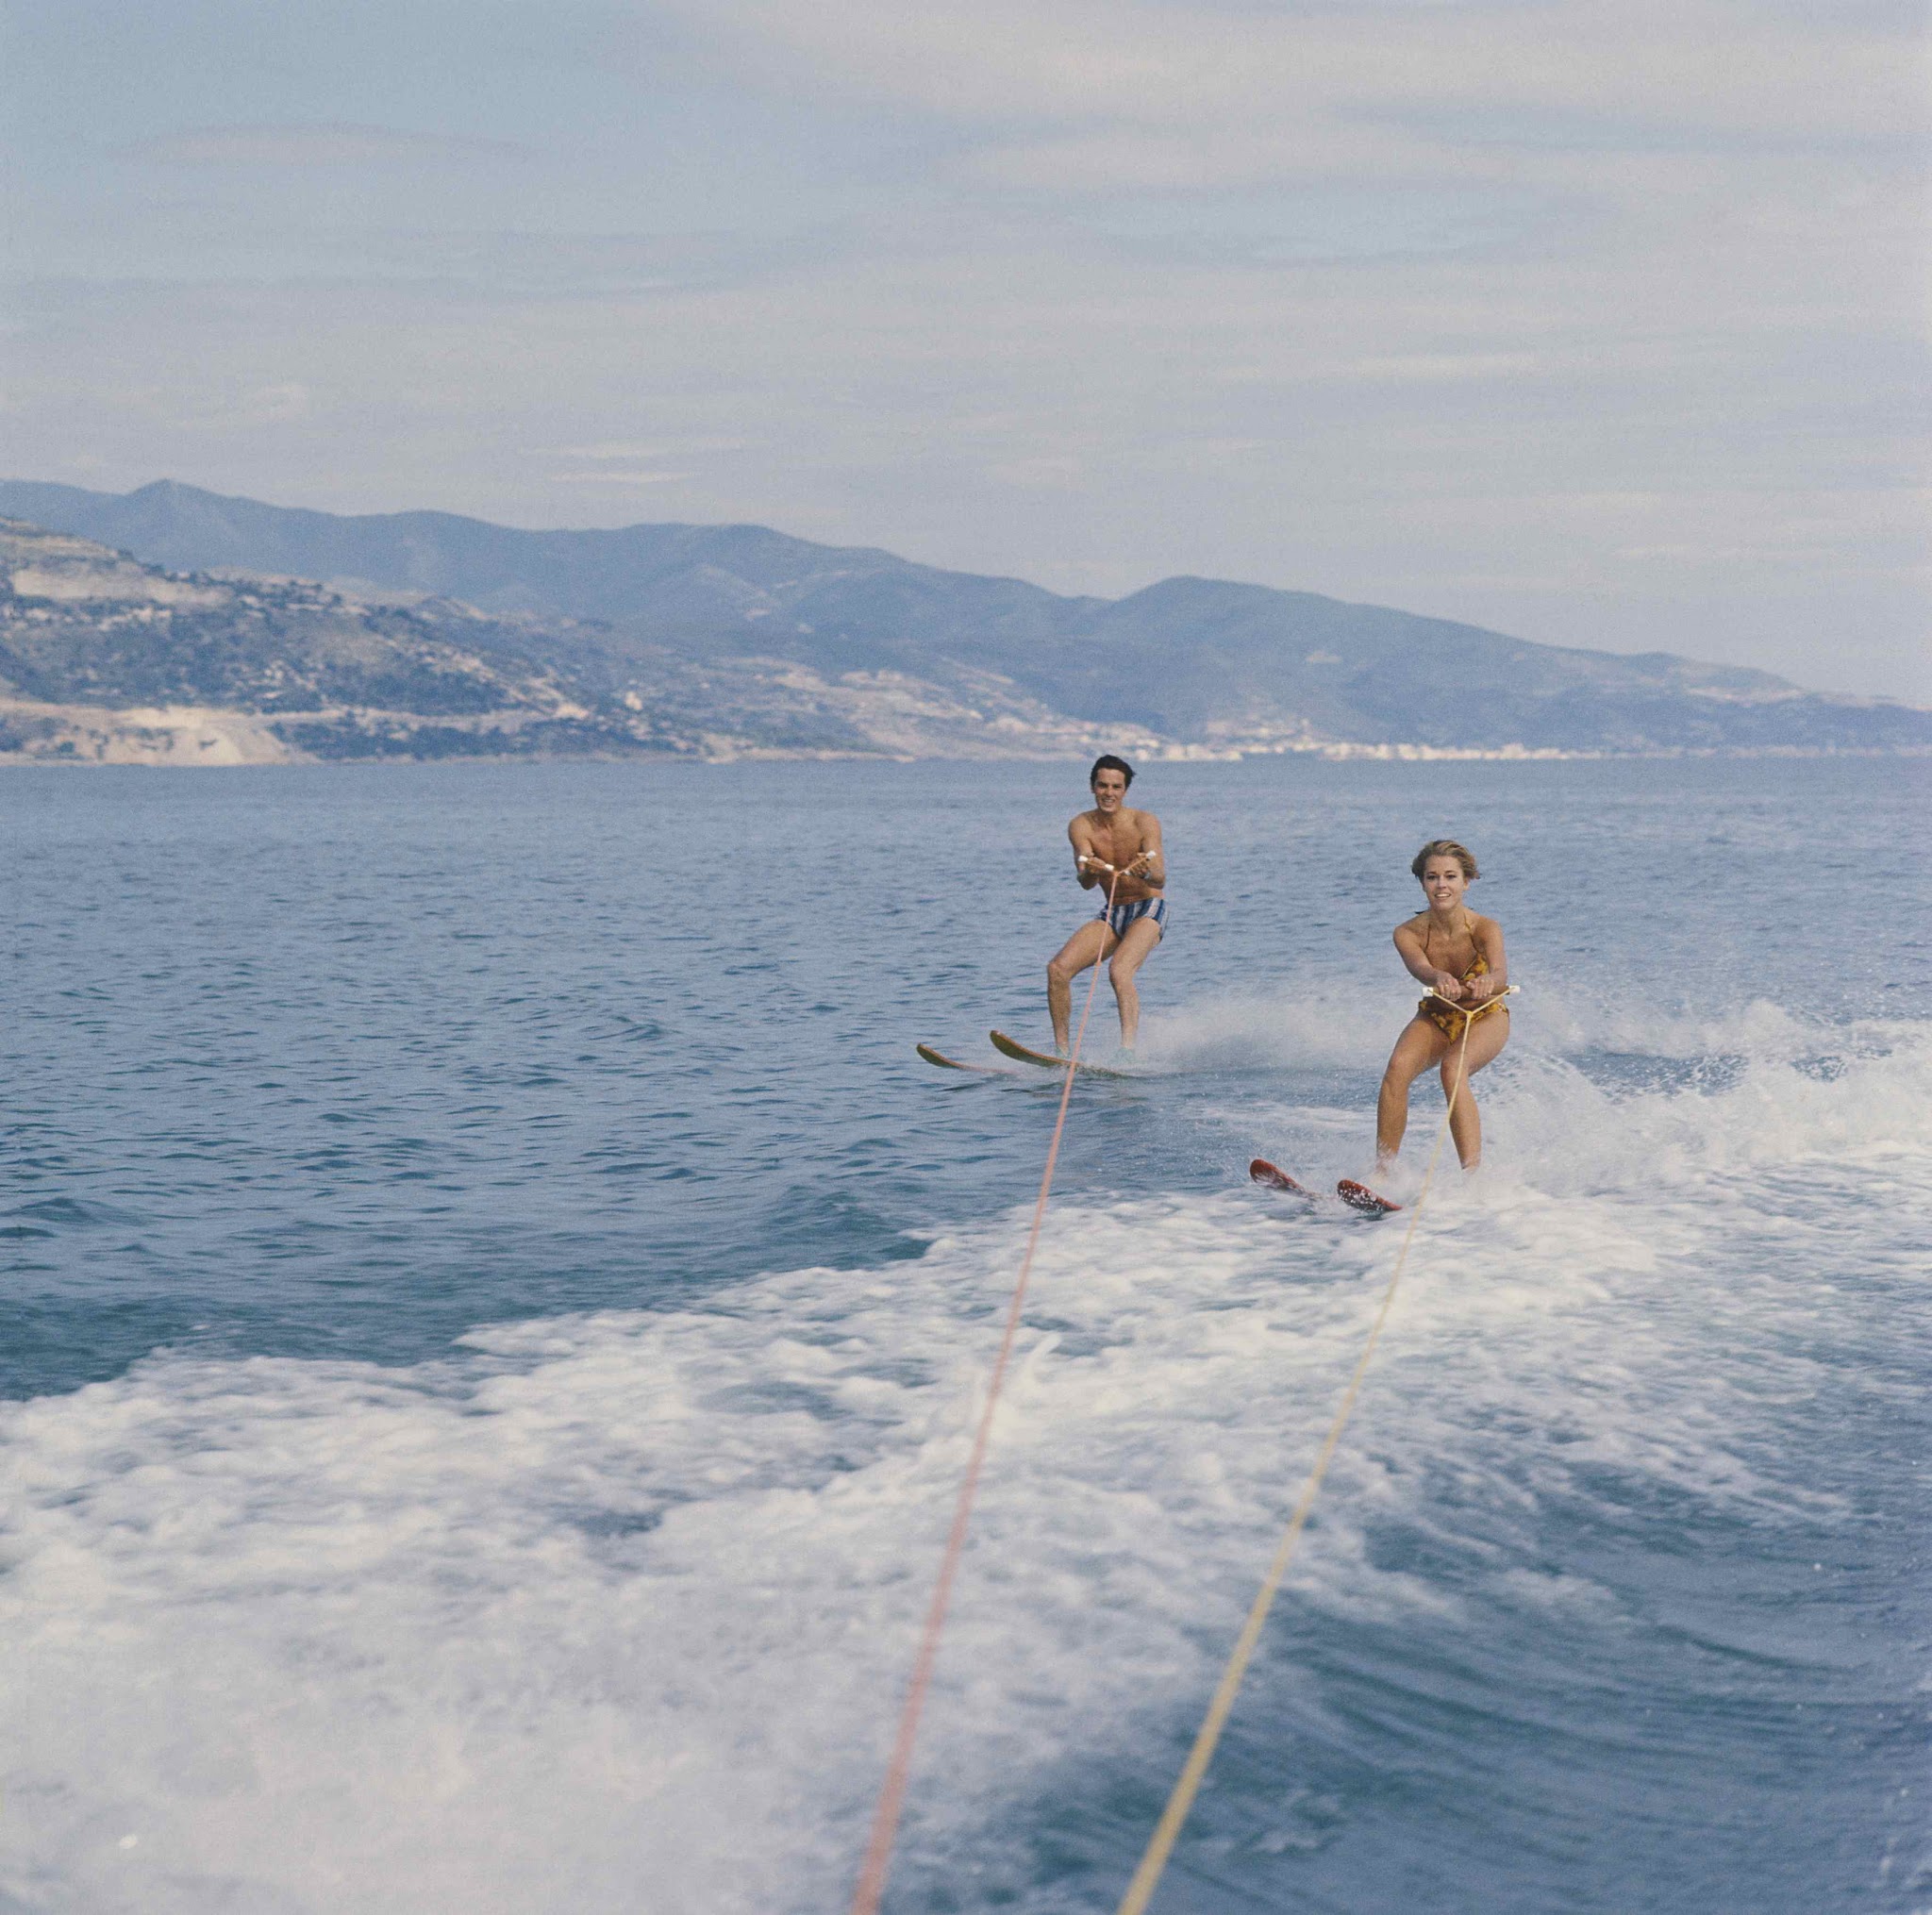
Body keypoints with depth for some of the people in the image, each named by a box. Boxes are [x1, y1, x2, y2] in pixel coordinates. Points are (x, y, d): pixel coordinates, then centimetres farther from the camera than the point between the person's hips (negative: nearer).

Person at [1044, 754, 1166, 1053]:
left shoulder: (1144, 823, -14)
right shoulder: (1081, 827, -6)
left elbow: (1160, 879, -23)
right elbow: (1086, 883, -17)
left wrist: (1147, 871, -47)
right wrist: (1089, 871, -42)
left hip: (1148, 910, -5)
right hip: (1112, 915, 5)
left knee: (1119, 972, -31)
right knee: (1058, 968, -12)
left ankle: (1128, 1050, -38)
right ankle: (1062, 1050, -3)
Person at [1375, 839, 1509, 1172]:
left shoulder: (1484, 929, -26)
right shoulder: (1408, 933, -20)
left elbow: (1500, 973, -44)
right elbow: (1419, 967, -41)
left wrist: (1487, 982, -69)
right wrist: (1440, 978, -66)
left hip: (1487, 1019, -2)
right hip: (1435, 1018, 3)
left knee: (1453, 1068, -34)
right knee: (1398, 1067, -28)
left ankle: (1473, 1174, -40)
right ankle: (1383, 1170, -22)